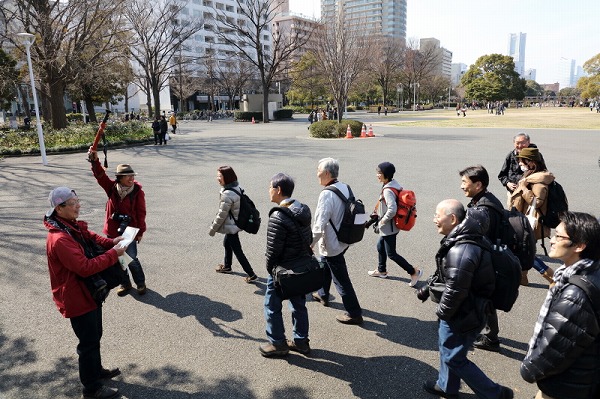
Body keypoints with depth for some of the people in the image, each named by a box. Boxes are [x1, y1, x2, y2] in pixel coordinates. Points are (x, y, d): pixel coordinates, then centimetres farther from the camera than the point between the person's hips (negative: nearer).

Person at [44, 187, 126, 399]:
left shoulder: (73, 226, 0)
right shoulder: (59, 240, -30)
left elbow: (91, 237, 11)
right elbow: (85, 267, -33)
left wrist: (111, 242, -8)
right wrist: (112, 254, -26)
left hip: (90, 292, 9)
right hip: (77, 299, -9)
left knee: (94, 336, 25)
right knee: (89, 342, 6)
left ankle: (97, 371, 45)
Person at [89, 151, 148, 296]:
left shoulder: (137, 192, -12)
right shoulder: (112, 188, -3)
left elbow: (141, 213, -9)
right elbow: (100, 176, -15)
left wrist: (141, 231, -7)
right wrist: (95, 161, -31)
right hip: (113, 231, 4)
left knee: (131, 260, 0)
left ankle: (140, 283, 24)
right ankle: (125, 283, 34)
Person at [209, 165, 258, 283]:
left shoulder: (227, 194, -30)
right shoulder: (237, 187, -3)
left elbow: (222, 214, -22)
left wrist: (213, 229, -9)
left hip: (231, 226, -9)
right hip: (236, 222, 9)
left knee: (237, 251, 3)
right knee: (227, 243, 27)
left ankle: (251, 275, 11)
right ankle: (227, 266, 48)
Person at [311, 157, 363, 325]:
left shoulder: (327, 194, -25)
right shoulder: (346, 188, -1)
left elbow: (319, 224, -25)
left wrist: (310, 245, -14)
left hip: (331, 244, -9)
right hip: (343, 240, 9)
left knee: (341, 279, 3)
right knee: (324, 266, 29)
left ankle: (354, 313, 13)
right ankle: (323, 295, 47)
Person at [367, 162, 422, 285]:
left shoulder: (388, 190, -26)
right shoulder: (394, 185, 3)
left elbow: (392, 209, -36)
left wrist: (383, 220, -19)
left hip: (388, 227, -10)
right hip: (389, 226, 10)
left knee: (391, 254, 2)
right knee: (380, 247, 24)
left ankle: (414, 272, 11)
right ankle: (381, 270, 42)